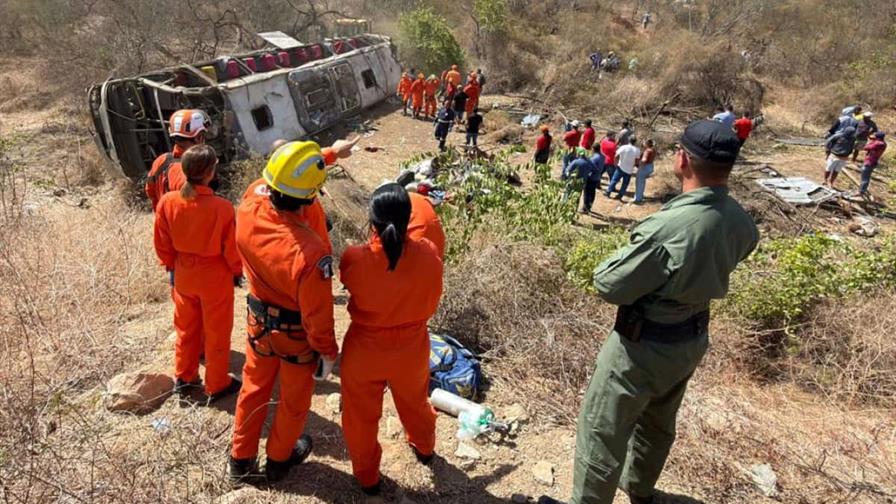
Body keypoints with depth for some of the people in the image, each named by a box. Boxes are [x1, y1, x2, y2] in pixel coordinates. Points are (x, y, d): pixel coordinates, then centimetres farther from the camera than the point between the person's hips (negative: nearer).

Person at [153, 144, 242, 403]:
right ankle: (217, 386, 29)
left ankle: (184, 379, 40)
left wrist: (171, 266, 16)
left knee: (186, 328, 24)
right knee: (216, 333, 14)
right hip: (215, 277, -4)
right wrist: (237, 271, 3)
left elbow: (162, 242, -1)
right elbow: (231, 247, -15)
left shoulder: (167, 202, -14)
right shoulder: (222, 207, -27)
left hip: (183, 275, 4)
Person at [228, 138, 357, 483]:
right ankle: (279, 459, 47)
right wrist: (327, 351, -8)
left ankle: (241, 459, 46)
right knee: (294, 399, 22)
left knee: (254, 388, 27)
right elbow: (317, 312, -26)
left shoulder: (250, 204, -22)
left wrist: (329, 153, 10)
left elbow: (279, 178, 0)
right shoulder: (310, 252, -39)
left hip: (259, 321, 5)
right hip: (297, 334, -5)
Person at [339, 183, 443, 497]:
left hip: (364, 350, -2)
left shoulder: (354, 259, -27)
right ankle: (425, 449, 58)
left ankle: (367, 477, 43)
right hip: (411, 348, 2)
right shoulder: (429, 256, -22)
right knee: (415, 402, 31)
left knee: (361, 416, 23)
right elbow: (431, 305, -5)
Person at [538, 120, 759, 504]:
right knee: (658, 423, 29)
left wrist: (629, 254, -5)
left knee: (601, 433, 9)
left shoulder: (668, 228, -34)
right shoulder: (740, 222, -10)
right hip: (693, 340, 8)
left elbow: (608, 285, -23)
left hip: (643, 347, -8)